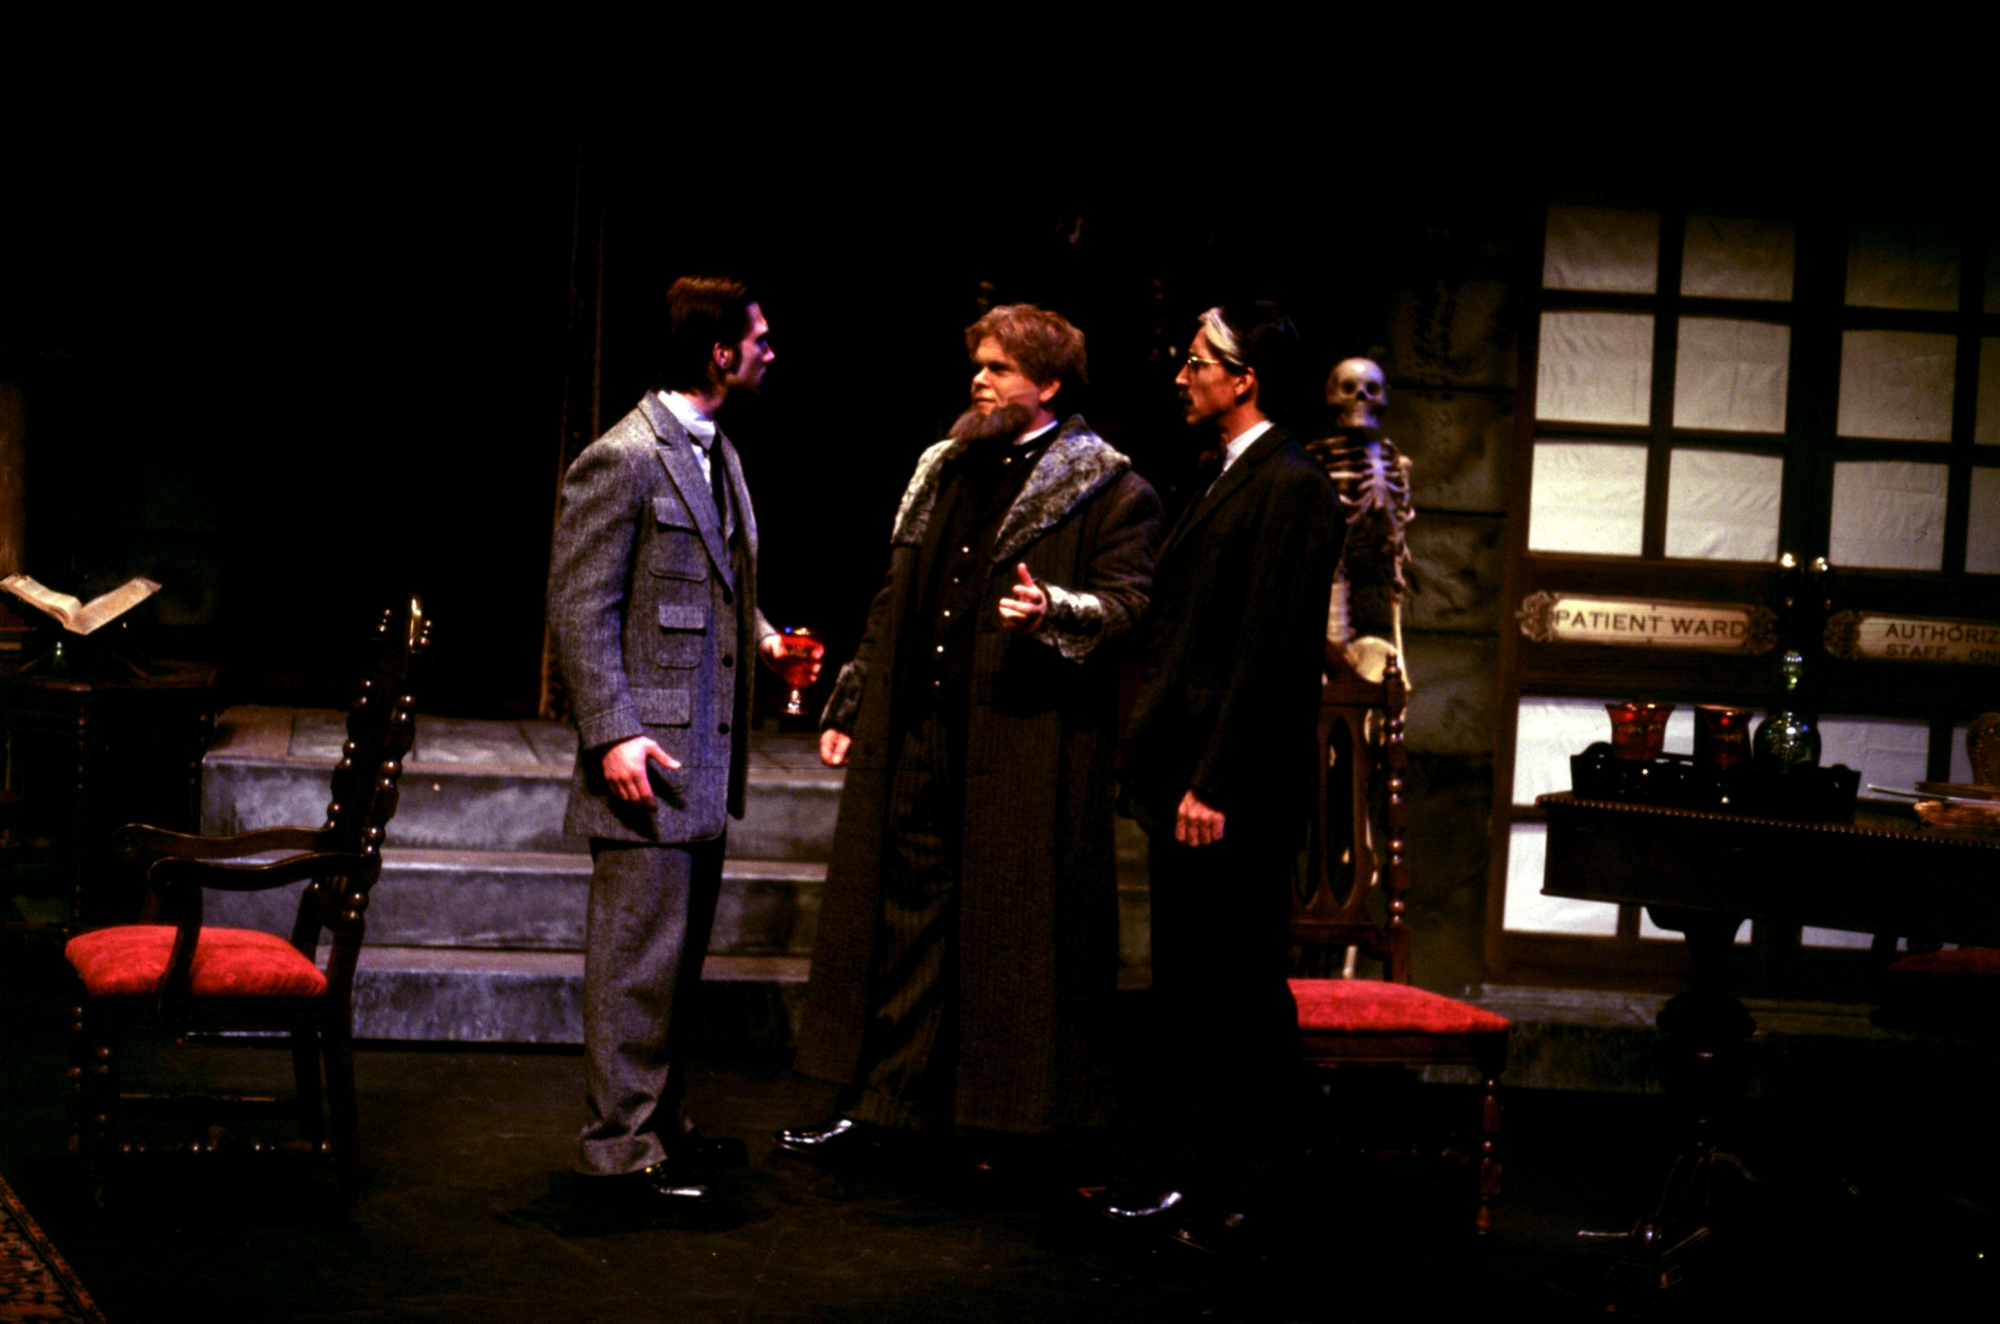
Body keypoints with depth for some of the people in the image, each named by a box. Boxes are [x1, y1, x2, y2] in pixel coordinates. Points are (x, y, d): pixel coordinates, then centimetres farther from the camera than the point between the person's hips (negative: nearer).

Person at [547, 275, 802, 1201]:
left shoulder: (718, 455, 16)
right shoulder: (622, 460, -13)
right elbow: (580, 611, -16)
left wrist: (764, 639, 7)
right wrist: (612, 735, -21)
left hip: (705, 756, 10)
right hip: (647, 756, -9)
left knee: (681, 952, 16)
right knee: (638, 956, -3)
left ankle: (662, 1119, 27)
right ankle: (621, 1143, 7)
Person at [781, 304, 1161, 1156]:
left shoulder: (1104, 488, -2)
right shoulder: (944, 471, 18)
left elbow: (1128, 601, -9)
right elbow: (895, 601, 23)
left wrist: (1054, 611, -28)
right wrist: (850, 707, 20)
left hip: (1025, 746, -6)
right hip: (917, 734, 6)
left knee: (1015, 932, 0)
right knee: (903, 913, 9)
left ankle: (1017, 1116, 13)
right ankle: (878, 1101, 17)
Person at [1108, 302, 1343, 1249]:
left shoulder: (1290, 488, -12)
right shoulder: (1226, 481, 18)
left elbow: (1273, 650, -18)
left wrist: (1214, 783, -20)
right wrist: (1160, 769, 14)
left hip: (1235, 793, -10)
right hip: (1183, 783, 10)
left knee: (1241, 995, -1)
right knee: (1187, 989, 14)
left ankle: (1235, 1195, 8)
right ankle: (1194, 1175, 23)